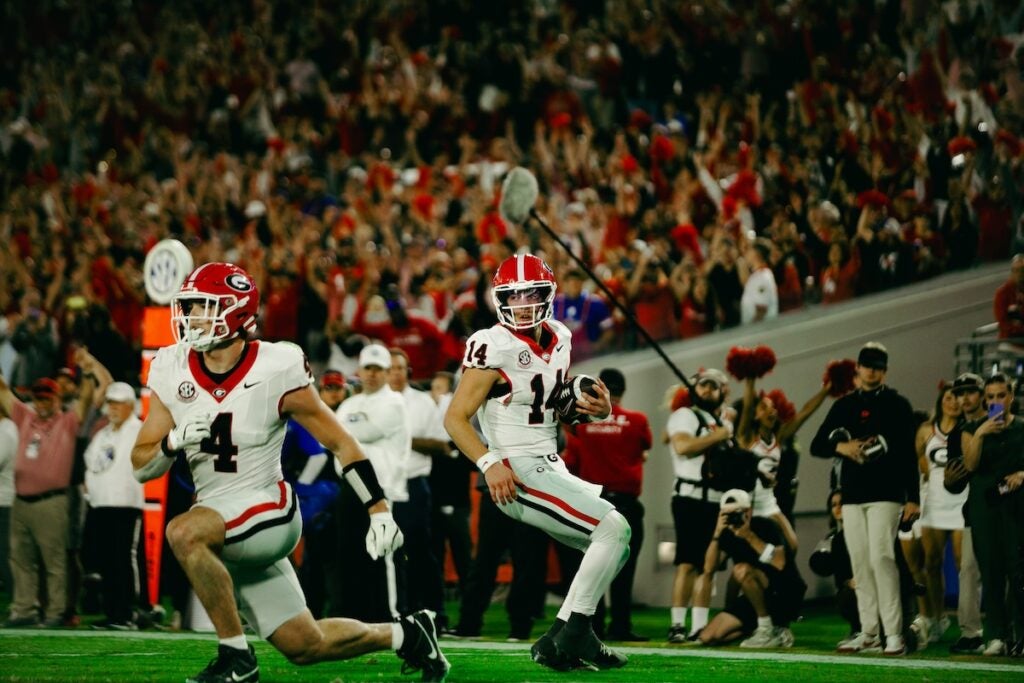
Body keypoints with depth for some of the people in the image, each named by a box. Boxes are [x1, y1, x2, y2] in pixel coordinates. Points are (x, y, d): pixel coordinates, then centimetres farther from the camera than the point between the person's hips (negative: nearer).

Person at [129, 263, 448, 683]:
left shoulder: (275, 371, -15)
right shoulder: (172, 372, -3)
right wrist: (174, 442, -20)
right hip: (219, 520, 6)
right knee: (306, 646, 9)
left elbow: (340, 443, -6)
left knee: (184, 533, -35)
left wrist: (380, 510, -11)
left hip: (268, 510, -6)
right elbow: (141, 467, 2)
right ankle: (406, 635, 34)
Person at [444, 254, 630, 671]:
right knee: (613, 529, -16)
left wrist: (595, 409, 1)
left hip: (551, 467, 9)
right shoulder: (494, 347, -15)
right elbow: (455, 418, -14)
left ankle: (556, 643, 11)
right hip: (518, 474, -9)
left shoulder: (558, 340, 9)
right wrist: (490, 463, -28)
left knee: (613, 547, 12)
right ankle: (575, 634, -11)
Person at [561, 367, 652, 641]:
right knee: (623, 567, 0)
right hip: (626, 501, -2)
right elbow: (646, 447, 15)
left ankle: (592, 625, 6)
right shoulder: (636, 421, -4)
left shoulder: (581, 421, -1)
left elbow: (570, 464, 2)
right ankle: (620, 626, -4)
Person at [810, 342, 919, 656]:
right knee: (860, 564, 4)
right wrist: (841, 447, -8)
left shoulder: (897, 404, 4)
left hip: (885, 494, -5)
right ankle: (869, 633, 9)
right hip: (852, 496, 5)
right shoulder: (844, 405, 15)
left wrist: (913, 498, -7)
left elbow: (909, 453, 0)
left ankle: (894, 634, -16)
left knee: (881, 558, -15)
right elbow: (817, 446, 14)